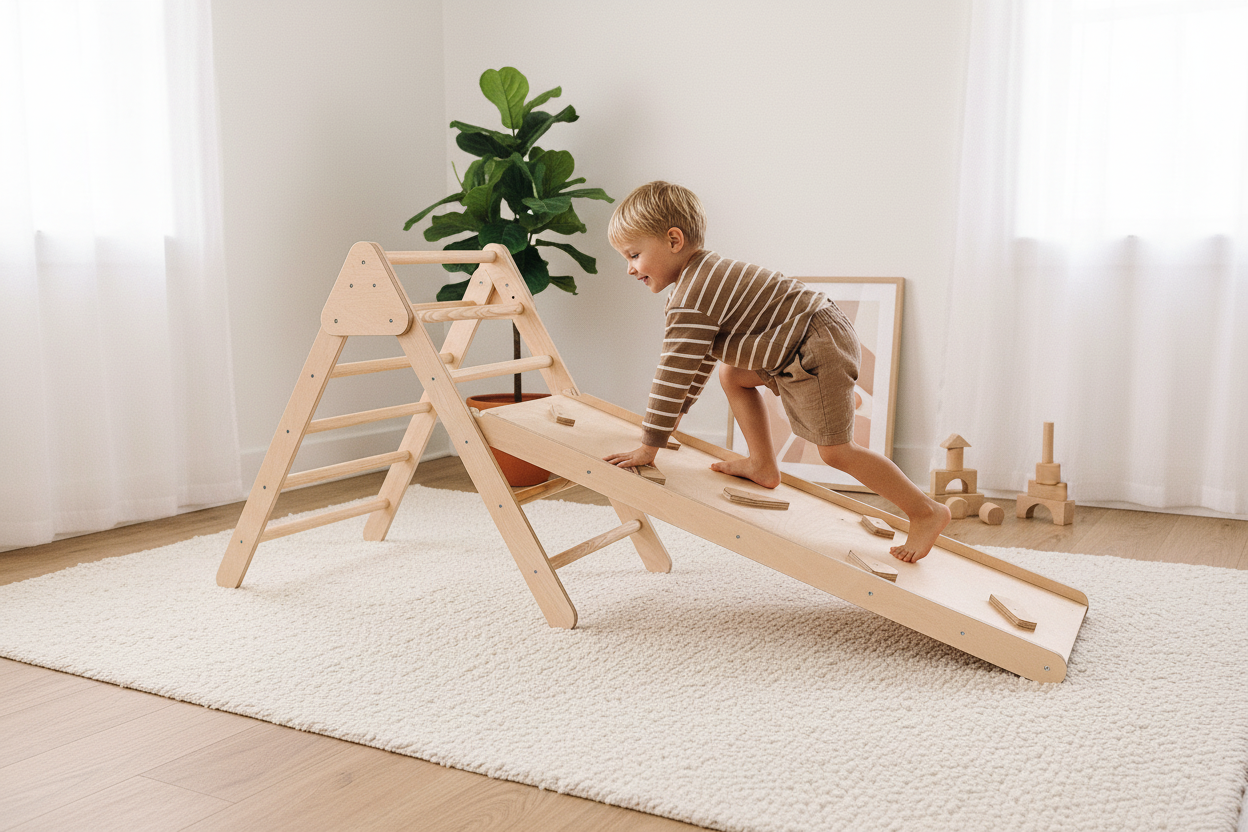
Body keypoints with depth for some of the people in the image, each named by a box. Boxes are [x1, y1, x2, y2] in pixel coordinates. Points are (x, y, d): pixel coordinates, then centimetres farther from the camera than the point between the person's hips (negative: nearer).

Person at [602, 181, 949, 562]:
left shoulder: (692, 298, -18)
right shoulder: (702, 277, 15)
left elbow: (675, 371, -19)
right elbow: (697, 360, 26)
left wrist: (649, 446, -12)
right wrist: (675, 414, 32)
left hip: (819, 351, -11)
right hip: (799, 346, 11)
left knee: (836, 451, -5)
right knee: (732, 375, 19)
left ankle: (927, 513, 6)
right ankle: (764, 466, 23)